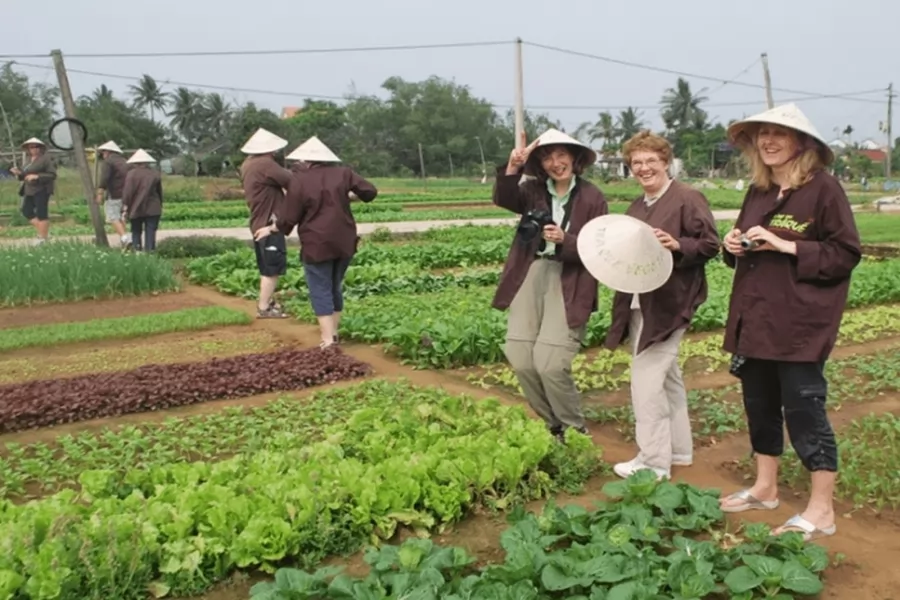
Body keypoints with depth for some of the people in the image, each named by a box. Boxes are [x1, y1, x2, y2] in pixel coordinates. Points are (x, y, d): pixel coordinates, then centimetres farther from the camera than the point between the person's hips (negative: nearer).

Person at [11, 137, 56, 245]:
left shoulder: (47, 158, -8)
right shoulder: (30, 159, 16)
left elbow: (52, 175, -14)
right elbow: (26, 175, 21)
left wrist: (37, 177, -22)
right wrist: (19, 173, 1)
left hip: (42, 189, -9)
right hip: (30, 190, 9)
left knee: (41, 213, -7)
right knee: (26, 211, 5)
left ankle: (43, 238, 0)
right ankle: (43, 232, 14)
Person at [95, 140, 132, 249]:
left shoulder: (108, 161, -6)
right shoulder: (124, 162, 18)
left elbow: (104, 179, -17)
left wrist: (100, 194, -19)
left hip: (114, 195, -8)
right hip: (126, 195, 8)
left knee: (113, 218, -8)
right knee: (120, 217, 14)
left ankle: (125, 238, -22)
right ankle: (123, 241, 12)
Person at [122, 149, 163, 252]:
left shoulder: (132, 173, -5)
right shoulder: (155, 173, 3)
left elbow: (127, 192, -9)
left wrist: (125, 209, -6)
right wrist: (160, 206, 19)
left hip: (136, 209, -1)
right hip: (153, 209, 1)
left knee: (136, 233, 10)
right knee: (150, 234, 1)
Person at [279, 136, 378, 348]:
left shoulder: (299, 179, -10)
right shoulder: (342, 172, 0)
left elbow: (290, 217, -6)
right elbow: (370, 191, 2)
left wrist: (275, 228, 14)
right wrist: (351, 194, 21)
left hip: (316, 244, -5)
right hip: (344, 241, 5)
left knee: (321, 292, 1)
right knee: (335, 288, 18)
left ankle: (328, 340, -5)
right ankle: (334, 333, 25)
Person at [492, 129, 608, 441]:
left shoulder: (592, 197, -1)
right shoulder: (533, 189, 7)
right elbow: (503, 200, -12)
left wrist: (566, 240, -19)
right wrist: (512, 167, -27)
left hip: (569, 282, -4)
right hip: (531, 276, 4)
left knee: (550, 363, -11)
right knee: (521, 360, 1)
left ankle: (575, 430, 14)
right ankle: (553, 426, 23)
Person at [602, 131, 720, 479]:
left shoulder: (688, 198, -8)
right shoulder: (636, 208, 16)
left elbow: (710, 245, -11)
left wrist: (677, 245, -26)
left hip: (668, 304, -9)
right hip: (639, 304, 9)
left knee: (646, 380, -10)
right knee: (666, 378, 16)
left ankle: (654, 461, 0)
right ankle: (678, 449, 28)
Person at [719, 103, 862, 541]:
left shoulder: (824, 189, -9)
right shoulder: (757, 192, 12)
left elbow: (846, 254, -12)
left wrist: (786, 246, -20)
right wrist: (735, 245, 0)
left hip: (800, 323, -7)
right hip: (754, 318, 7)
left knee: (803, 410, -2)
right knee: (759, 405, 15)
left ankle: (822, 510, 11)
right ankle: (765, 488, 31)